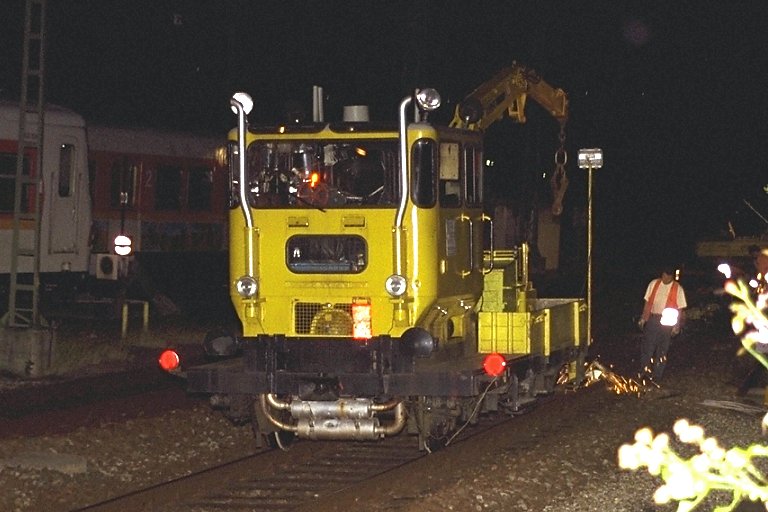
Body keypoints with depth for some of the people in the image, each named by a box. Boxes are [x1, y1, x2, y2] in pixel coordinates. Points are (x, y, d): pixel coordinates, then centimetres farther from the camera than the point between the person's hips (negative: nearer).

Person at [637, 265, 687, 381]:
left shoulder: (678, 289, -5)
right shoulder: (654, 284, 3)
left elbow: (680, 309, -3)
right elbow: (648, 302, 9)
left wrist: (677, 326, -6)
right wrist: (643, 318, 5)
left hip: (667, 321, -2)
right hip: (653, 319, 2)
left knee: (662, 349, 6)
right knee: (647, 345, 0)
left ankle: (657, 376, 14)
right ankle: (644, 372, 11)